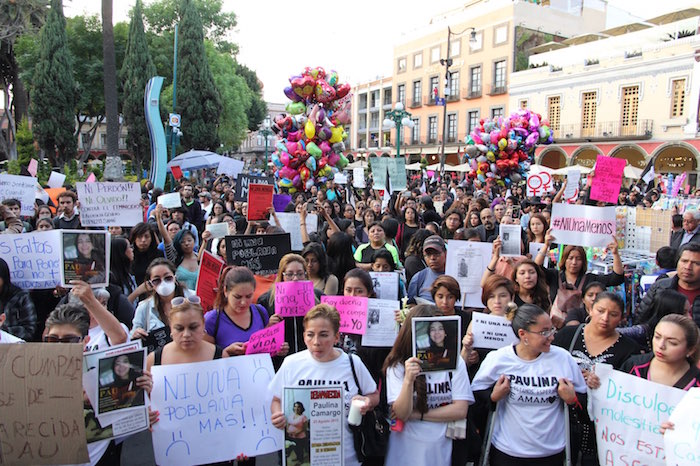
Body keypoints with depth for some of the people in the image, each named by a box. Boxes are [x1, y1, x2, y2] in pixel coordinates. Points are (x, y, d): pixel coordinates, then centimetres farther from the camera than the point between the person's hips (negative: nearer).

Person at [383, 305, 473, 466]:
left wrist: (417, 414, -12)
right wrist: (408, 380, -30)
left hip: (441, 448, 1)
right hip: (406, 451, -1)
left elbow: (460, 410, -11)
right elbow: (401, 414, -15)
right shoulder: (397, 366, -8)